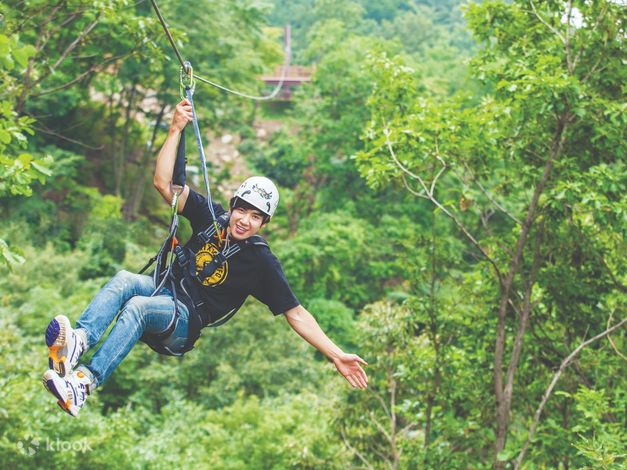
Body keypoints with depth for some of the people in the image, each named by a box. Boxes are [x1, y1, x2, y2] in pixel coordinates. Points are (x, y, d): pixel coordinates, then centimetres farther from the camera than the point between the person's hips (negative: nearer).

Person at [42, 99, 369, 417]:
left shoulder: (261, 262, -8)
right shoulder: (211, 216, 3)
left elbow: (296, 314, -8)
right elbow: (163, 183, -1)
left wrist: (336, 355, -16)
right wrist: (176, 130, -9)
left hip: (186, 323, -5)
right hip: (166, 291, 5)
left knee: (137, 307, -34)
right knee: (123, 280, -27)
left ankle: (85, 383, -48)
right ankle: (80, 340, -50)